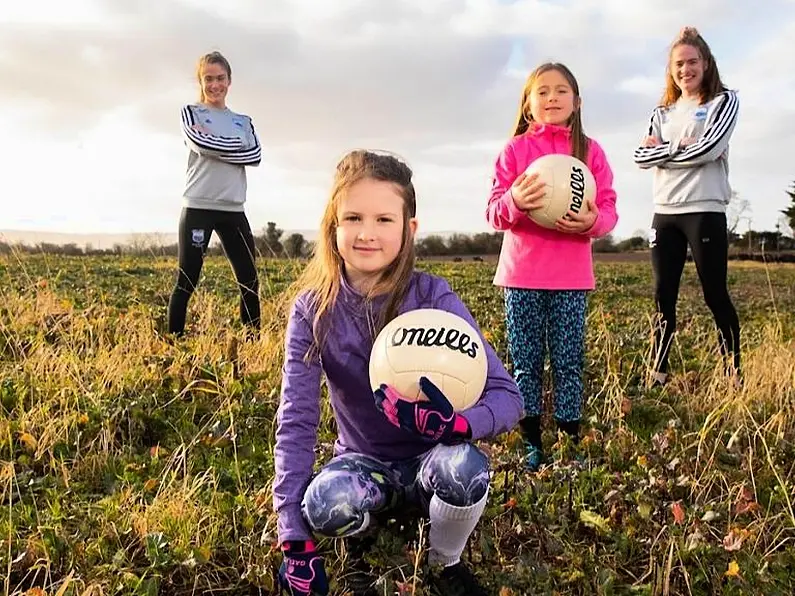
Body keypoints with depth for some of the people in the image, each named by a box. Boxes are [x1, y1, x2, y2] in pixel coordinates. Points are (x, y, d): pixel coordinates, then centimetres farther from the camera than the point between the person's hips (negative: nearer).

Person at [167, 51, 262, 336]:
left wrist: (215, 145, -8)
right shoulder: (191, 112, 9)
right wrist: (235, 146, -6)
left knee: (250, 281, 3)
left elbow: (256, 156, -2)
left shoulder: (243, 121, 17)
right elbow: (200, 142, -13)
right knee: (186, 282, -4)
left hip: (234, 210, 4)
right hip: (198, 207, -3)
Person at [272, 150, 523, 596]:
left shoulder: (434, 298, -17)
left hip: (430, 461, 0)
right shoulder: (313, 309, -13)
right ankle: (363, 546, 5)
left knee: (464, 466, -35)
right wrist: (296, 540, -21)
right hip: (364, 464, 1)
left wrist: (454, 423, -42)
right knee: (327, 501, -34)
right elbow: (296, 421, -15)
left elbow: (508, 397, -19)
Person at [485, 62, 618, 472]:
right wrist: (515, 201, -22)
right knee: (526, 362, 6)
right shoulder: (514, 150, 5)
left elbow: (608, 211, 3)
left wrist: (592, 220, -19)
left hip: (572, 276, 0)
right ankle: (531, 444, 17)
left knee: (568, 362, 5)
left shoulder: (590, 151, 6)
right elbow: (495, 212, -1)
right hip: (522, 273, 0)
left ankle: (570, 440, 17)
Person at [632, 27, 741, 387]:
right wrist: (679, 146, -10)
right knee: (664, 298, 5)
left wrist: (663, 150, -3)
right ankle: (658, 373, 11)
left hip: (705, 211, -4)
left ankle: (734, 373, 10)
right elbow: (641, 156, 2)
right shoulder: (663, 112, 16)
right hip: (665, 213, 5)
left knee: (715, 296, -1)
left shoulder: (724, 101, 3)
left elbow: (709, 148, -14)